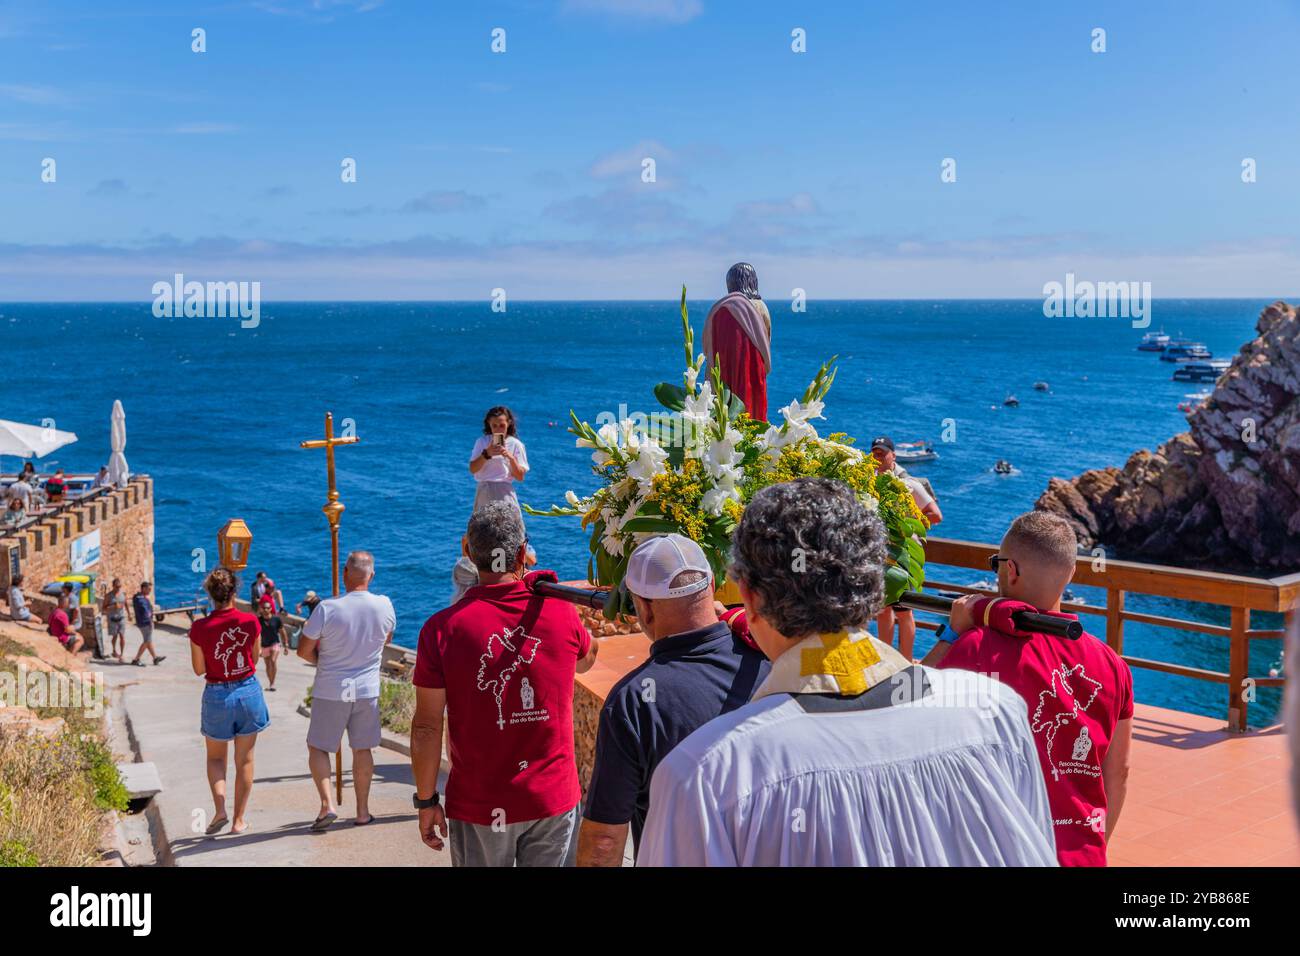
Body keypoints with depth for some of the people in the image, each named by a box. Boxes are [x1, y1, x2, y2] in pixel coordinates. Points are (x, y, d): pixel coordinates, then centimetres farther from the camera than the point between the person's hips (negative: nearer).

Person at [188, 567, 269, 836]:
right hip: (248, 690, 1)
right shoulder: (250, 622, -11)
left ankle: (220, 810, 0)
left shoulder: (200, 628, -14)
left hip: (217, 695, -1)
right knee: (244, 760, 13)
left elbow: (199, 669, -4)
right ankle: (239, 820, 18)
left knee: (215, 757, 19)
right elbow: (254, 659, 3)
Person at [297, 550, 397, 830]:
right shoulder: (384, 605, -7)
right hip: (367, 690, 3)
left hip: (330, 691, -3)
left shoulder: (327, 608, -18)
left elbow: (304, 651, -9)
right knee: (362, 750, 13)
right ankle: (362, 811, 20)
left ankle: (327, 804, -2)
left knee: (317, 747, 11)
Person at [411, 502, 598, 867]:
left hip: (478, 806, -1)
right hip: (554, 799, 1)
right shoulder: (560, 611, -6)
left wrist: (427, 801, 3)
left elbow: (427, 727, -9)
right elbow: (587, 659, 18)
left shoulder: (442, 628, -12)